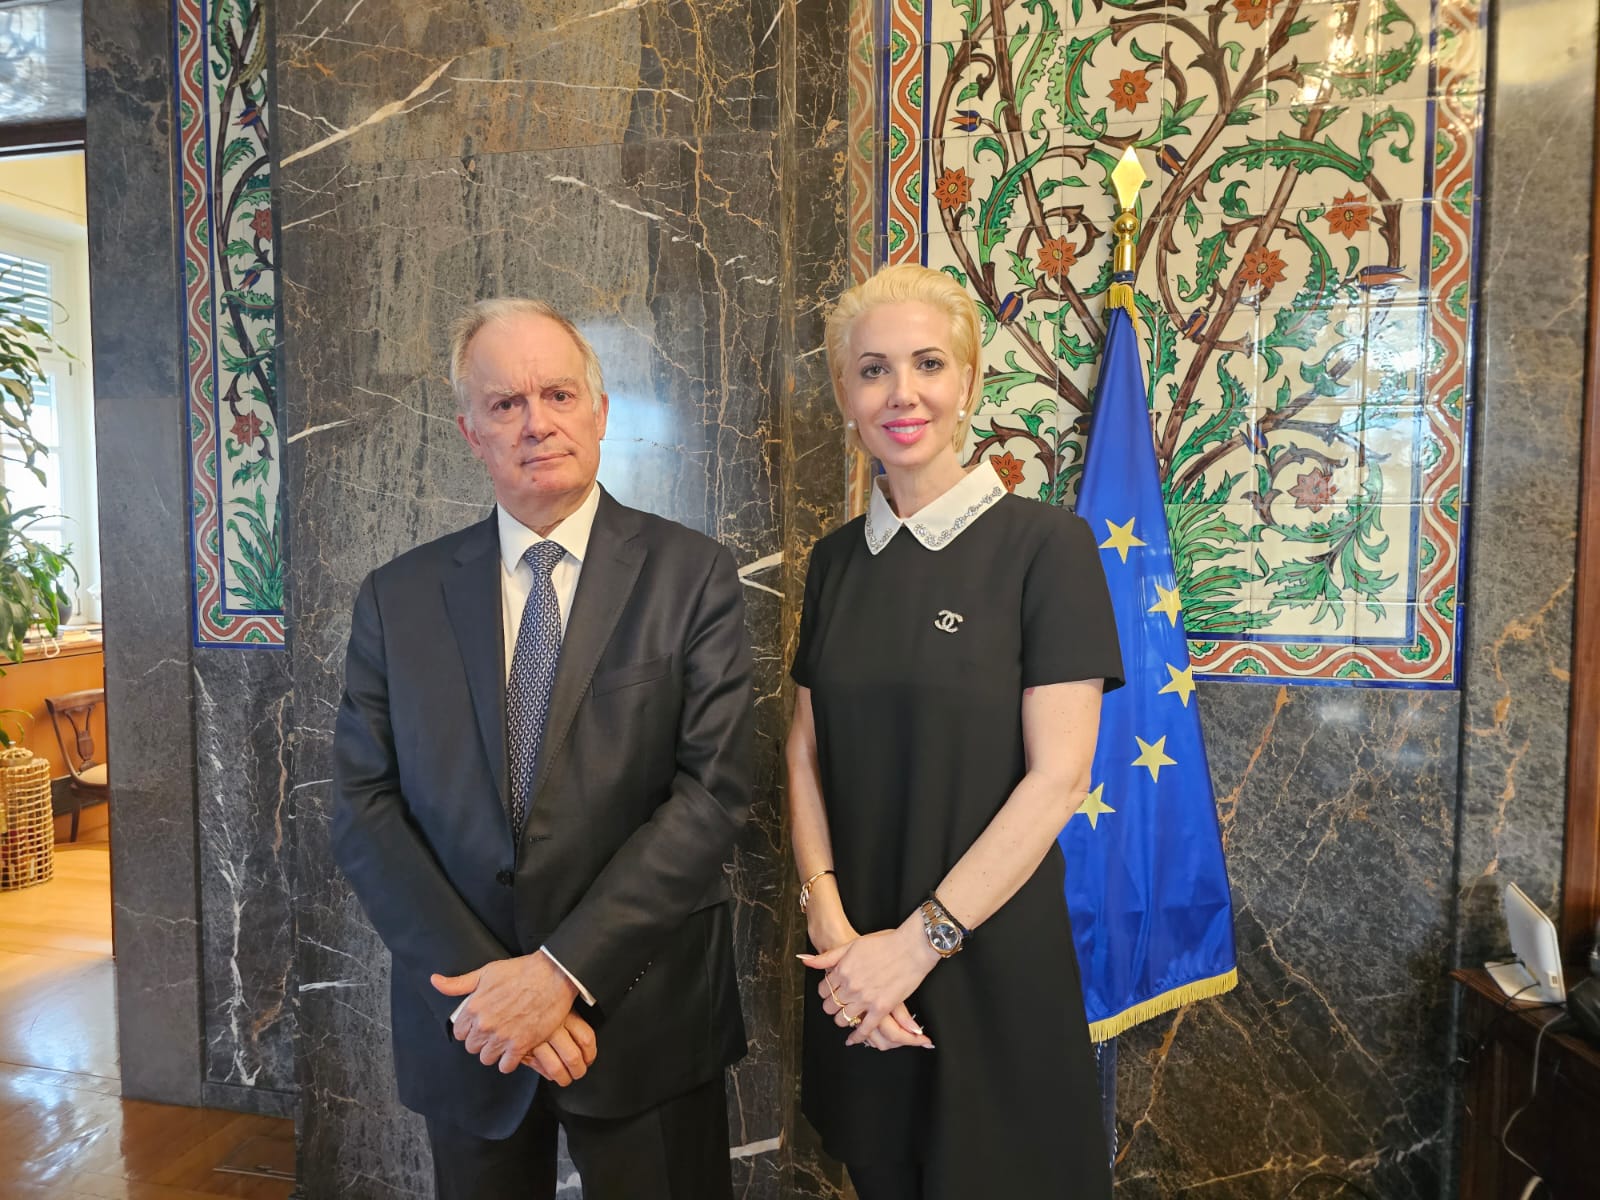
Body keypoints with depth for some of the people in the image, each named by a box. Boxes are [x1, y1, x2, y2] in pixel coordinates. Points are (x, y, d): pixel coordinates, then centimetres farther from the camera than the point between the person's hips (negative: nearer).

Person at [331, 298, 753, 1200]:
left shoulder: (692, 574, -7)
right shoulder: (398, 598, 0)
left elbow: (716, 787, -13)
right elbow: (364, 807, -2)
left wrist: (563, 971, -17)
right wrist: (480, 981, -12)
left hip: (646, 1020, -2)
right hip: (465, 1024, 2)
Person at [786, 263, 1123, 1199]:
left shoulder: (1047, 544, -11)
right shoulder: (838, 559, 3)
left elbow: (1059, 776, -15)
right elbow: (807, 753, 3)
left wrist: (919, 940, -15)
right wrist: (832, 924, -9)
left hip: (993, 953, -4)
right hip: (856, 968, 4)